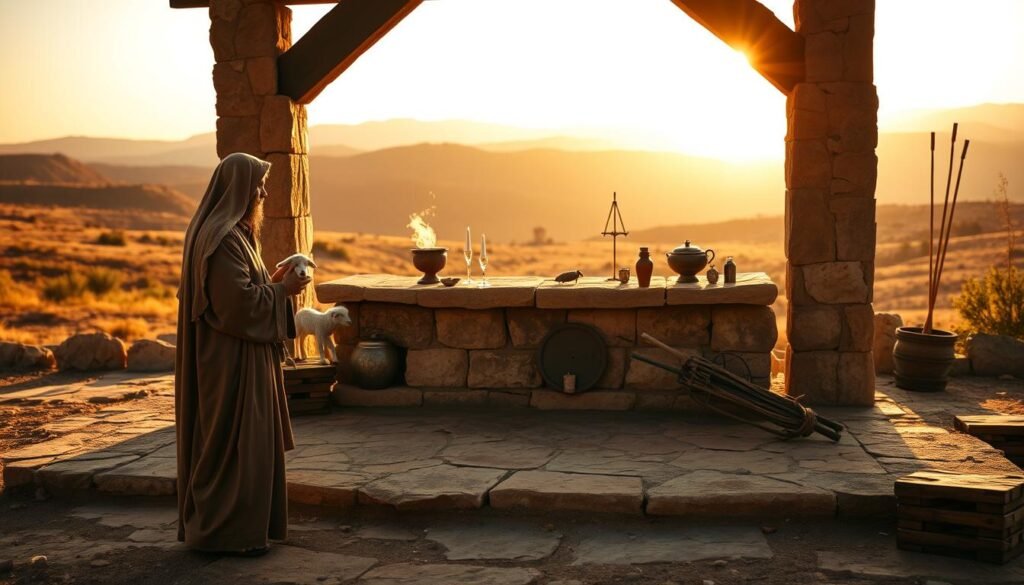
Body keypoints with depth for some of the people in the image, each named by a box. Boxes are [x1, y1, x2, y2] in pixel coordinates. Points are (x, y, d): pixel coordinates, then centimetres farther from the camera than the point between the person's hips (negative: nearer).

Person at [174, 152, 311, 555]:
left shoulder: (229, 231, 13)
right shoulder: (223, 238, -20)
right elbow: (239, 301, -24)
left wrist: (273, 282, 8)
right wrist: (282, 290, -12)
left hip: (236, 355, 11)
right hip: (232, 358, -11)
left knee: (244, 441, 16)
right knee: (236, 442, -2)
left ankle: (209, 523, 26)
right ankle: (228, 532, 7)